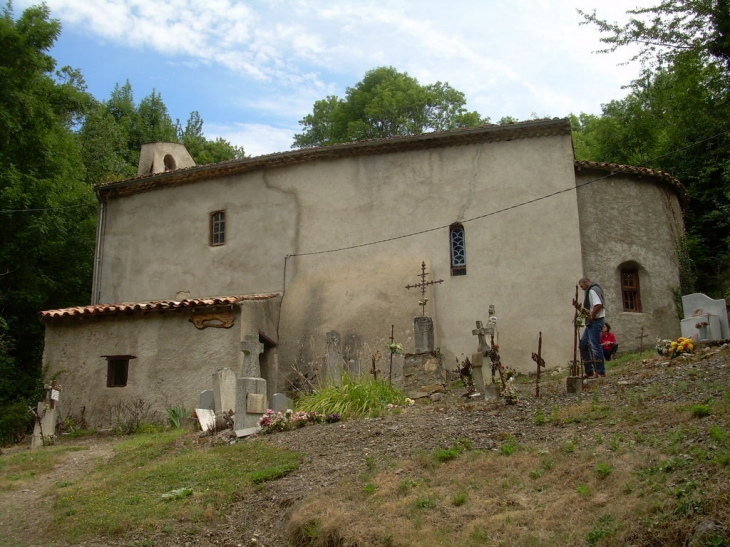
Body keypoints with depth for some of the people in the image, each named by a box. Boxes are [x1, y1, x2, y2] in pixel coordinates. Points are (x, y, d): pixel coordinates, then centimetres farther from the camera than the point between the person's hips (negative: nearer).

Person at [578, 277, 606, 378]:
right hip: (591, 323, 11)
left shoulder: (592, 290, -12)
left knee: (595, 346, -7)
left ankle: (600, 372, -2)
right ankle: (589, 371, 14)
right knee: (583, 345, 12)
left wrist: (591, 316, -18)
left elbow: (599, 305, -26)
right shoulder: (590, 291, 20)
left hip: (595, 321, -11)